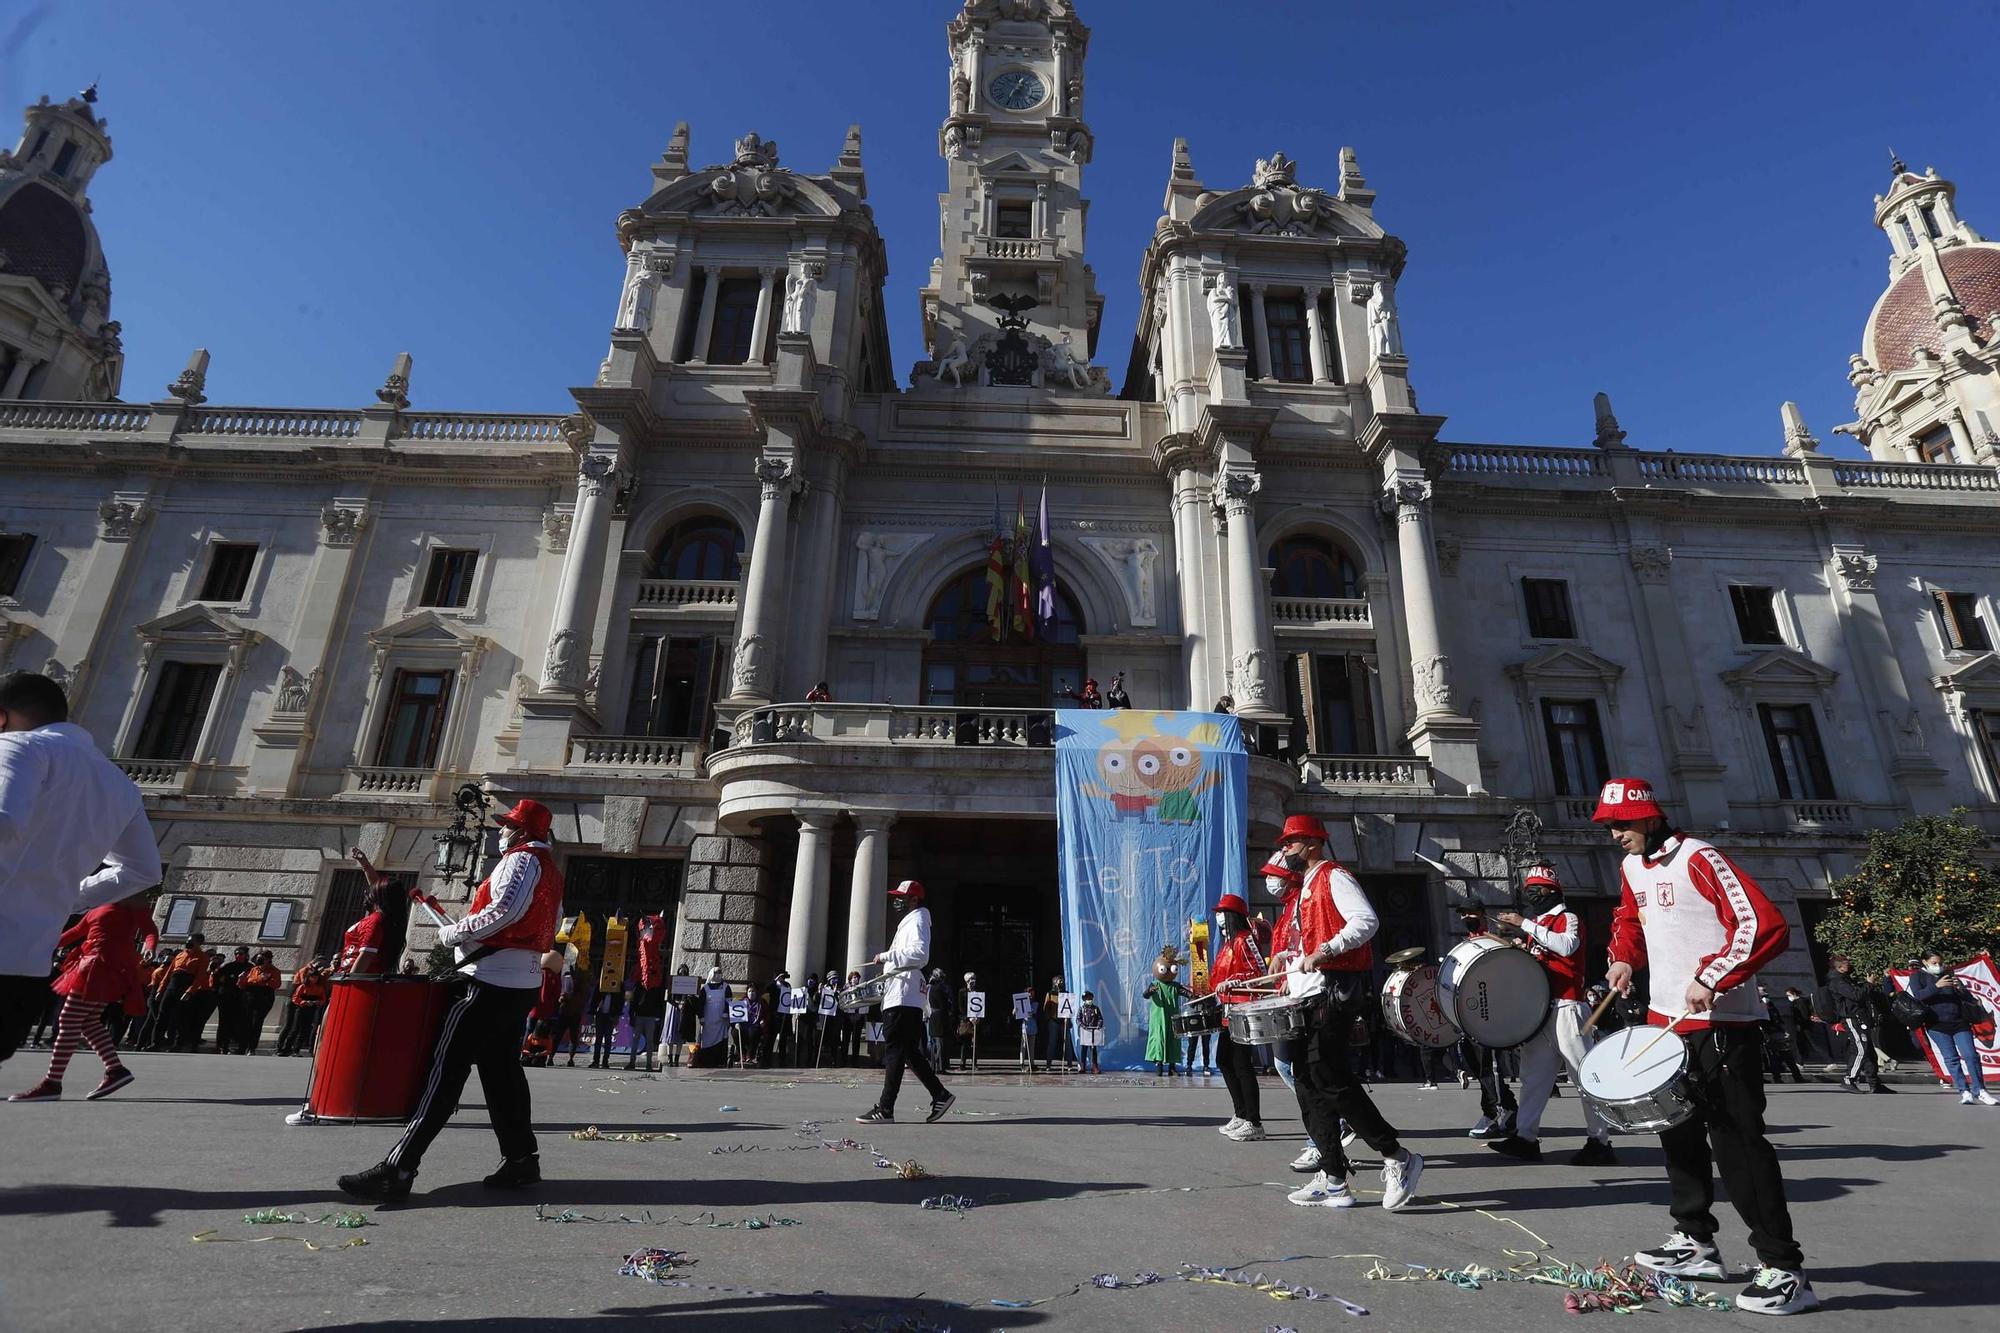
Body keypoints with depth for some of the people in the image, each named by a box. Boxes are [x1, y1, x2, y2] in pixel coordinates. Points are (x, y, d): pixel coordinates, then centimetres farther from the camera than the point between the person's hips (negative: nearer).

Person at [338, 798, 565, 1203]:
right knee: (502, 1071, 12)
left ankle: (397, 1170, -9)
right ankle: (522, 1159, 13)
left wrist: (453, 934, -11)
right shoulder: (551, 871, 20)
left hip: (491, 978, -9)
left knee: (446, 1070, -9)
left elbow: (504, 910, -23)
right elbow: (551, 931, 19)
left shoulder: (521, 859, -9)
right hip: (522, 983, 10)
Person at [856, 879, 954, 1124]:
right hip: (902, 996, 10)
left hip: (904, 997, -10)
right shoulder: (908, 922, 25)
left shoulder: (917, 921, -6)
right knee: (910, 1052, 10)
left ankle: (885, 1109, -7)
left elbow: (920, 953, -23)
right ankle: (940, 1095, 12)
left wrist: (887, 955, -21)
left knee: (894, 1051, -9)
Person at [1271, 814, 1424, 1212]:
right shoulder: (1305, 889, 21)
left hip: (1333, 991, -10)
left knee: (1329, 1078, -12)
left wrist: (1324, 951, -27)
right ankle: (1333, 1181, 12)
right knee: (1308, 1080, 7)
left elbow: (1366, 921, -21)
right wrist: (1292, 956, 12)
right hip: (1308, 996, 10)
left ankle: (1399, 1158, 0)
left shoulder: (1334, 877, -7)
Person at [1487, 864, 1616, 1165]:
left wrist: (1524, 924, -24)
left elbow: (1567, 945, -24)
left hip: (1566, 1008, -8)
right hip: (1538, 1009, 8)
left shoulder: (1568, 918, -2)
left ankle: (1599, 1142, 5)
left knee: (1586, 1075, -2)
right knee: (1534, 1076, 8)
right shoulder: (1536, 926, 20)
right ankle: (1525, 1137, 11)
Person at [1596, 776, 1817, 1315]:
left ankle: (1785, 1271, 4)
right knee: (1678, 1133, 17)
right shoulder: (1631, 867, 9)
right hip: (1665, 1022, 9)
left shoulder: (1698, 859, -17)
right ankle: (1695, 1243, 31)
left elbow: (1765, 926, -24)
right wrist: (1625, 958, 9)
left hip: (1721, 1025, -9)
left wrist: (1711, 978, -27)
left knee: (1736, 1141, -7)